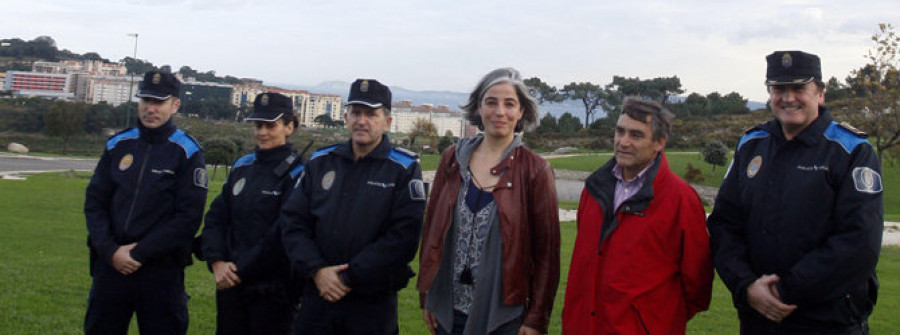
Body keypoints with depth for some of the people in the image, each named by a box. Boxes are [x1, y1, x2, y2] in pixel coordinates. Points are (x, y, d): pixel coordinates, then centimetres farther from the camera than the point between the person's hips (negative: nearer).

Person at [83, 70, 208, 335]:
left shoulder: (187, 152, -3)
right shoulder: (118, 145, 10)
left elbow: (189, 216, -9)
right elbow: (94, 202, 8)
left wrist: (140, 253, -13)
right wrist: (110, 251, -7)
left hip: (161, 272, -4)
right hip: (110, 264, 4)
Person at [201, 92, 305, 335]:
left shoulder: (297, 173, -9)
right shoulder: (242, 167, 11)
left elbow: (283, 233, -16)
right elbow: (215, 218, 9)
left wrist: (241, 270, -13)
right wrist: (217, 262, -7)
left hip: (272, 290, -6)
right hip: (229, 284, 6)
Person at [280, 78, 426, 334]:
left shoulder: (404, 169, -3)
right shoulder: (320, 162, 9)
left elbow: (403, 236, -13)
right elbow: (292, 221, 6)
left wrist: (349, 278, -15)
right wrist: (316, 270, -9)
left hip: (374, 305, -3)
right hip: (317, 296, 3)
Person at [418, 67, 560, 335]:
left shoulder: (535, 171, -4)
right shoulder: (453, 159, 4)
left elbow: (547, 250, -3)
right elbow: (431, 228, 8)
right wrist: (426, 298, 6)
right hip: (449, 311, 3)